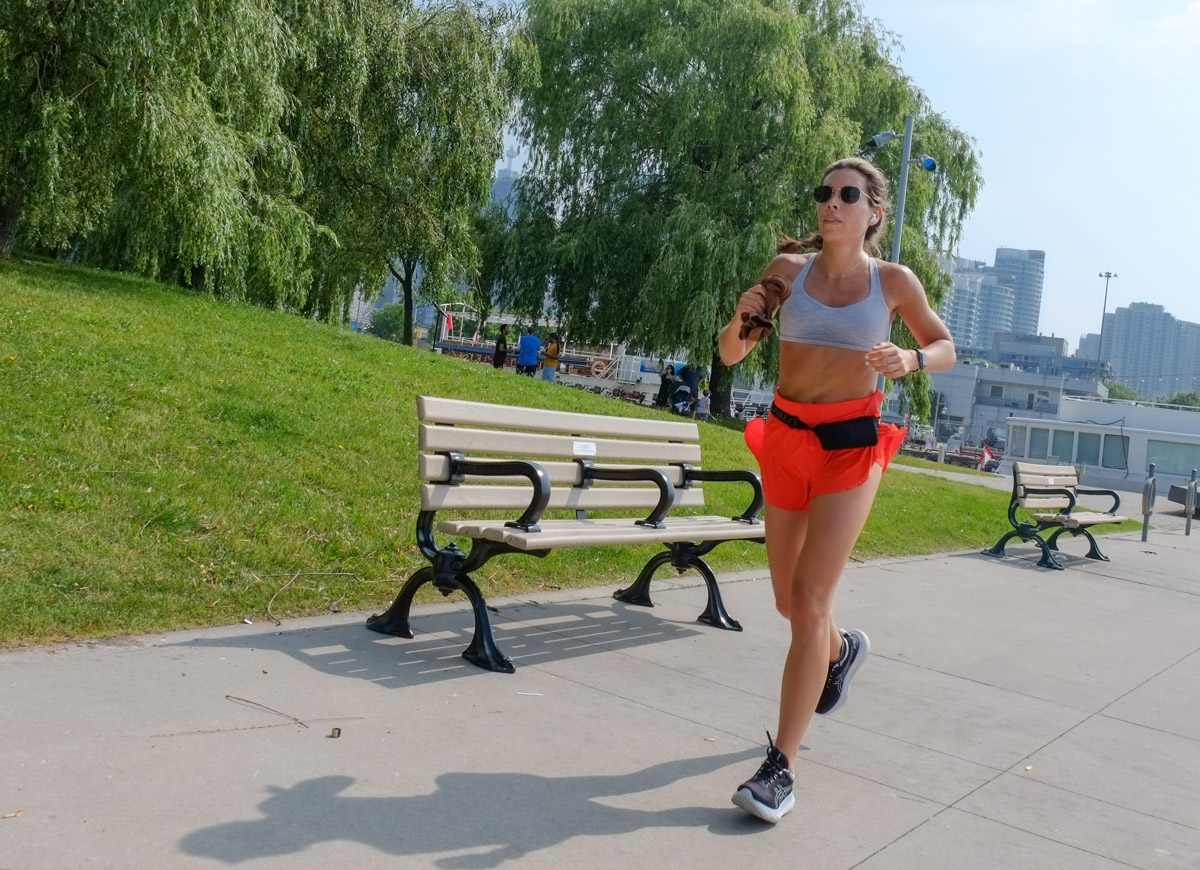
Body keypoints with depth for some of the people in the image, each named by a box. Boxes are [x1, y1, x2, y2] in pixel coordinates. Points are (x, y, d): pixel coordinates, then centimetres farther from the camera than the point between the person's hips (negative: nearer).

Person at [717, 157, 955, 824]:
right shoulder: (789, 268, 1)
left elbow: (946, 348, 12)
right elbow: (730, 355, 4)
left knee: (810, 601, -13)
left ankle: (782, 766, -6)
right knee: (789, 601, 16)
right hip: (787, 438, 4)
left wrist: (911, 359, -11)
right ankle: (843, 649, 52)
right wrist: (744, 318, -18)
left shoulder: (893, 281, -2)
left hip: (852, 444, -3)